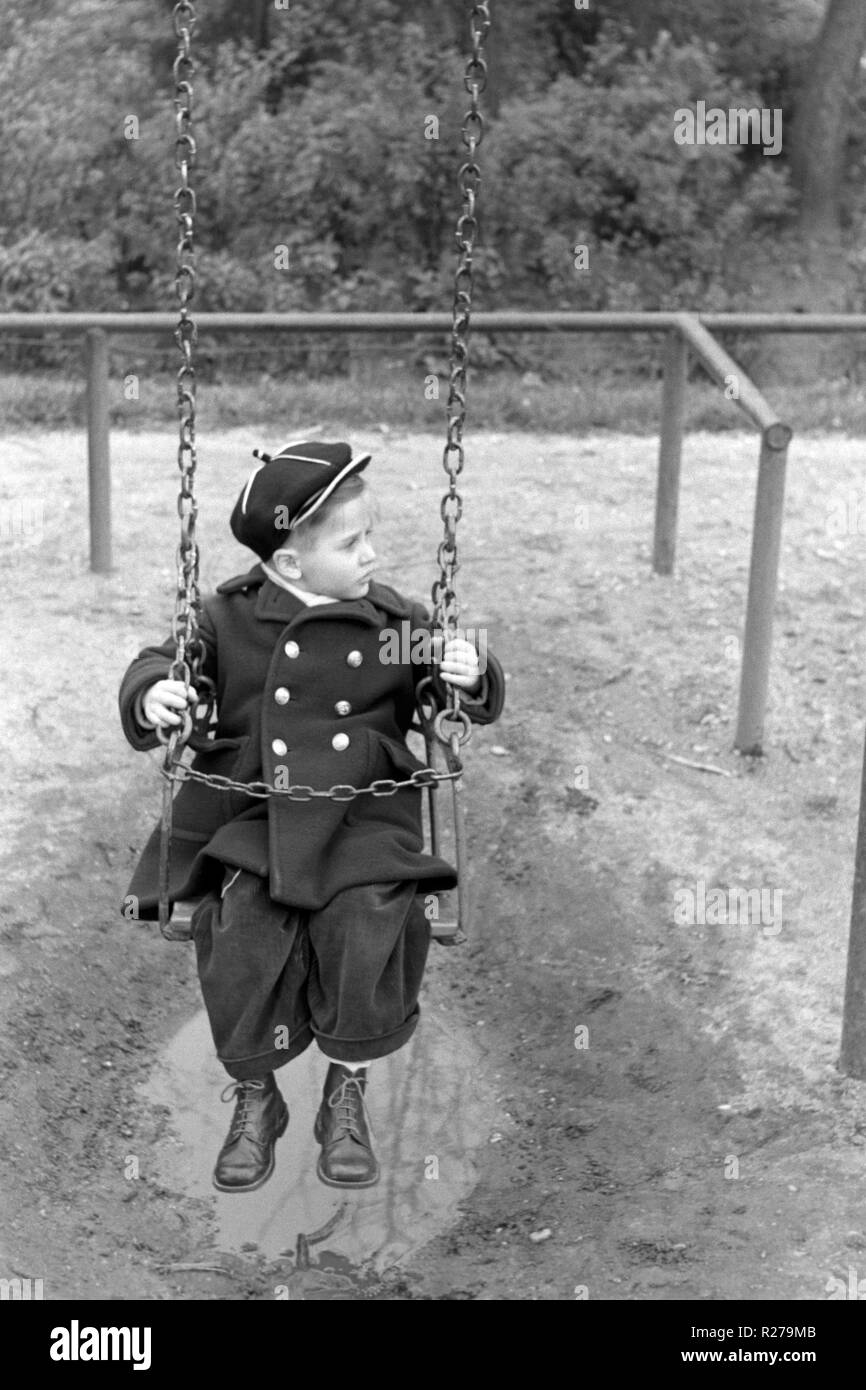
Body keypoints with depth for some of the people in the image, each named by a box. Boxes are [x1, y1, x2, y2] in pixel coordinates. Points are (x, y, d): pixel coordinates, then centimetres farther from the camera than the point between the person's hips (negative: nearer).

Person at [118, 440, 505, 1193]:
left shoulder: (393, 622, 3)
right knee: (243, 933, -21)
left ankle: (348, 1096, 3)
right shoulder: (231, 617, 1)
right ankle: (254, 1099, 5)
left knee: (366, 927, -23)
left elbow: (474, 699, 9)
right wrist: (153, 692, -12)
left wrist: (472, 677, -16)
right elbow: (165, 661, 12)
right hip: (256, 819, 0)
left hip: (365, 819, 0)